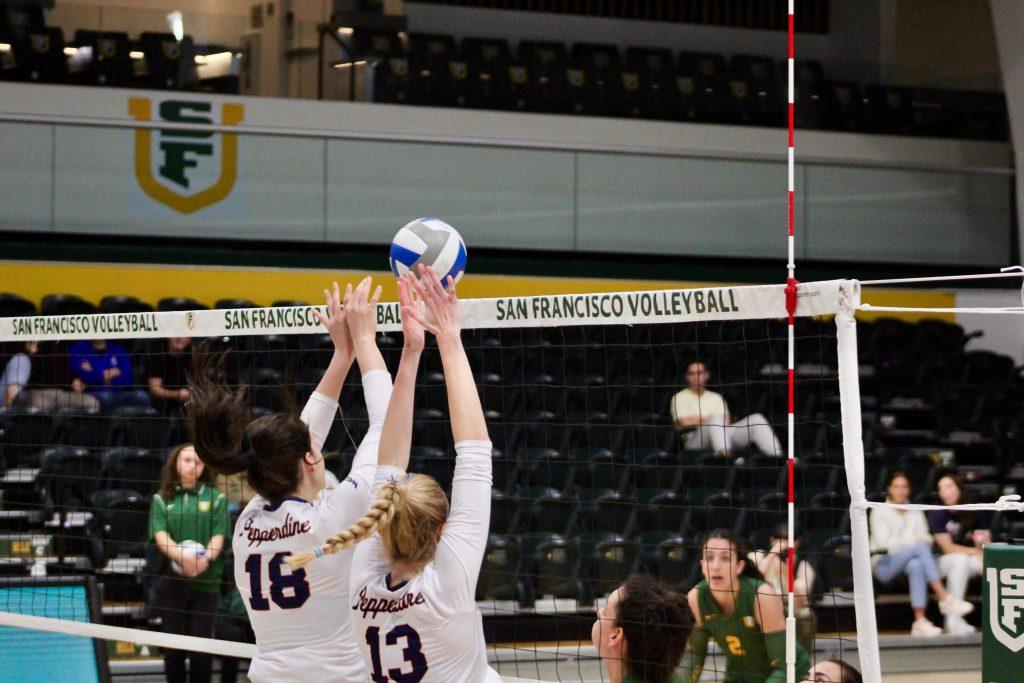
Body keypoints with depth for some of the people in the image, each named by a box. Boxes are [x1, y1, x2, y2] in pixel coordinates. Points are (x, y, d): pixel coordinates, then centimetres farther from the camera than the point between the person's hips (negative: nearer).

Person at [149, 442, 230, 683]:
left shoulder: (215, 497, 8)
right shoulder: (162, 499, 9)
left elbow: (219, 536, -1)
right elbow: (160, 535, -4)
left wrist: (206, 558, -23)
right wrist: (180, 555, -25)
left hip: (205, 580, -1)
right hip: (171, 580, 1)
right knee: (173, 645, 3)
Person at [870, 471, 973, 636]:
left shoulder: (916, 512, 22)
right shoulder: (880, 512, 8)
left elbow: (926, 539, 13)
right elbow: (884, 543, -5)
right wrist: (915, 541, -12)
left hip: (912, 558, 3)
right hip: (885, 565, -3)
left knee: (916, 565, -38)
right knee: (920, 548, -34)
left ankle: (920, 621, -50)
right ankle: (945, 598, -45)